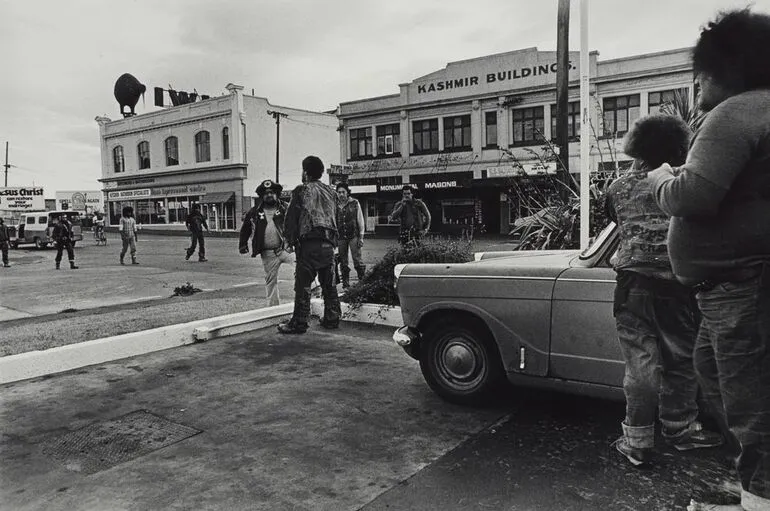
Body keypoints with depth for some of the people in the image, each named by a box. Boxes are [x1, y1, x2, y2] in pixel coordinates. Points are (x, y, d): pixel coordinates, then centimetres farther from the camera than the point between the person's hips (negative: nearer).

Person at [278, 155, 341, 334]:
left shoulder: (302, 191, -3)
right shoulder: (331, 192, 14)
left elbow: (292, 217, -3)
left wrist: (290, 239, 6)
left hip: (309, 243, -6)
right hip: (329, 243, 6)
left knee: (303, 285, -3)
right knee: (329, 284, 13)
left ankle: (299, 323, 0)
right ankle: (332, 319, 18)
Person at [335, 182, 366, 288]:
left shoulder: (355, 203, 3)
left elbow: (360, 220, 4)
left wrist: (361, 237, -2)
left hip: (353, 235, -3)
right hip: (340, 237, 3)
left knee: (357, 260, -7)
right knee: (343, 262, 5)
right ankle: (345, 284, 13)